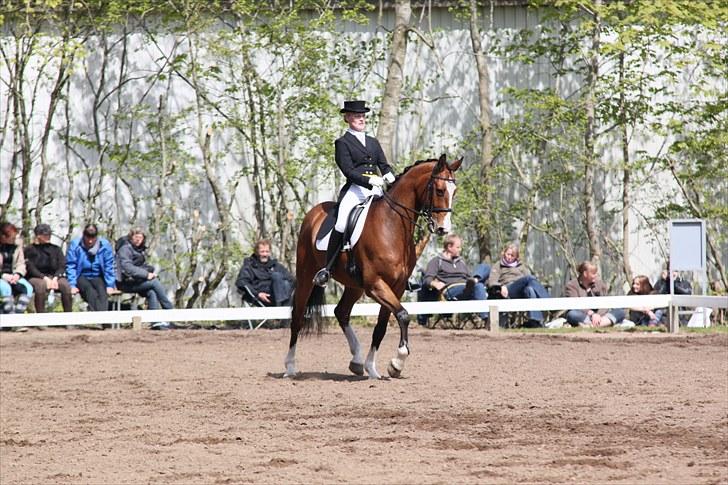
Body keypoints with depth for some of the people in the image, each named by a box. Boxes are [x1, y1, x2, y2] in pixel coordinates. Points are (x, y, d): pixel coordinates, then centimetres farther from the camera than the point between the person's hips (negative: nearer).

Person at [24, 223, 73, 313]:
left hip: (54, 276, 3)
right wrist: (45, 278, -18)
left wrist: (55, 278, -12)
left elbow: (62, 266, 8)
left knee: (66, 285, -30)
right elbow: (31, 268, -3)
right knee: (40, 285, -39)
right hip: (36, 278, -3)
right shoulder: (30, 250, 9)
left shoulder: (56, 249, 19)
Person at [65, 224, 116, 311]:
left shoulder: (105, 245, 0)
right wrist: (72, 285, -16)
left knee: (103, 292, -30)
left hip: (98, 277, 1)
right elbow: (70, 267, -6)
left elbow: (109, 267, 2)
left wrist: (110, 285, -6)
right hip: (82, 277, -1)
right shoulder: (75, 245, -5)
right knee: (91, 293, -32)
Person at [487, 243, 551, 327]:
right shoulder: (498, 266, 26)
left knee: (529, 289, -39)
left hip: (523, 291, 3)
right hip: (509, 290, -3)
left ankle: (535, 320, -55)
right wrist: (501, 287, -14)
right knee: (529, 278, -32)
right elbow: (491, 281, 10)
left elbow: (528, 274, 20)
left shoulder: (521, 266, 36)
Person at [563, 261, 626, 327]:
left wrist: (599, 315, -19)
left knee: (620, 312, -21)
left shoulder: (600, 284, 14)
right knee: (572, 315, -36)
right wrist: (592, 314, -28)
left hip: (600, 316, 4)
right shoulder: (571, 286, 1)